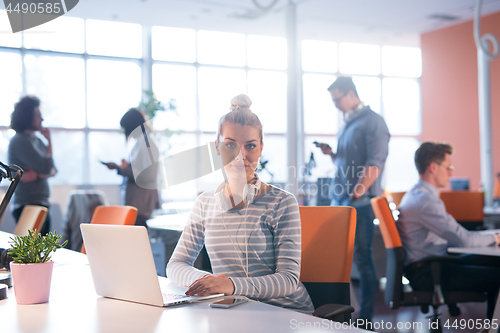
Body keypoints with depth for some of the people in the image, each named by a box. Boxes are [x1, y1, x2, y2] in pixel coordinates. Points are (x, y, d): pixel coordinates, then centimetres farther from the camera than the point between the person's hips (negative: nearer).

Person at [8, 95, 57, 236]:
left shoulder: (37, 140, 16)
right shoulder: (20, 141, -12)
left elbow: (53, 170, 10)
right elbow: (47, 167, -18)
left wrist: (38, 174, -14)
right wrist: (49, 140, -5)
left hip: (41, 204, 9)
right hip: (27, 207, -9)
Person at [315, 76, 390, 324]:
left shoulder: (372, 122, -6)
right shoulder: (346, 125, 19)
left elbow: (375, 163, -16)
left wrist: (359, 190, -23)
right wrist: (331, 154, 6)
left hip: (360, 201, -8)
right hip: (339, 200, 8)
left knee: (361, 257, -4)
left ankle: (365, 316, 4)